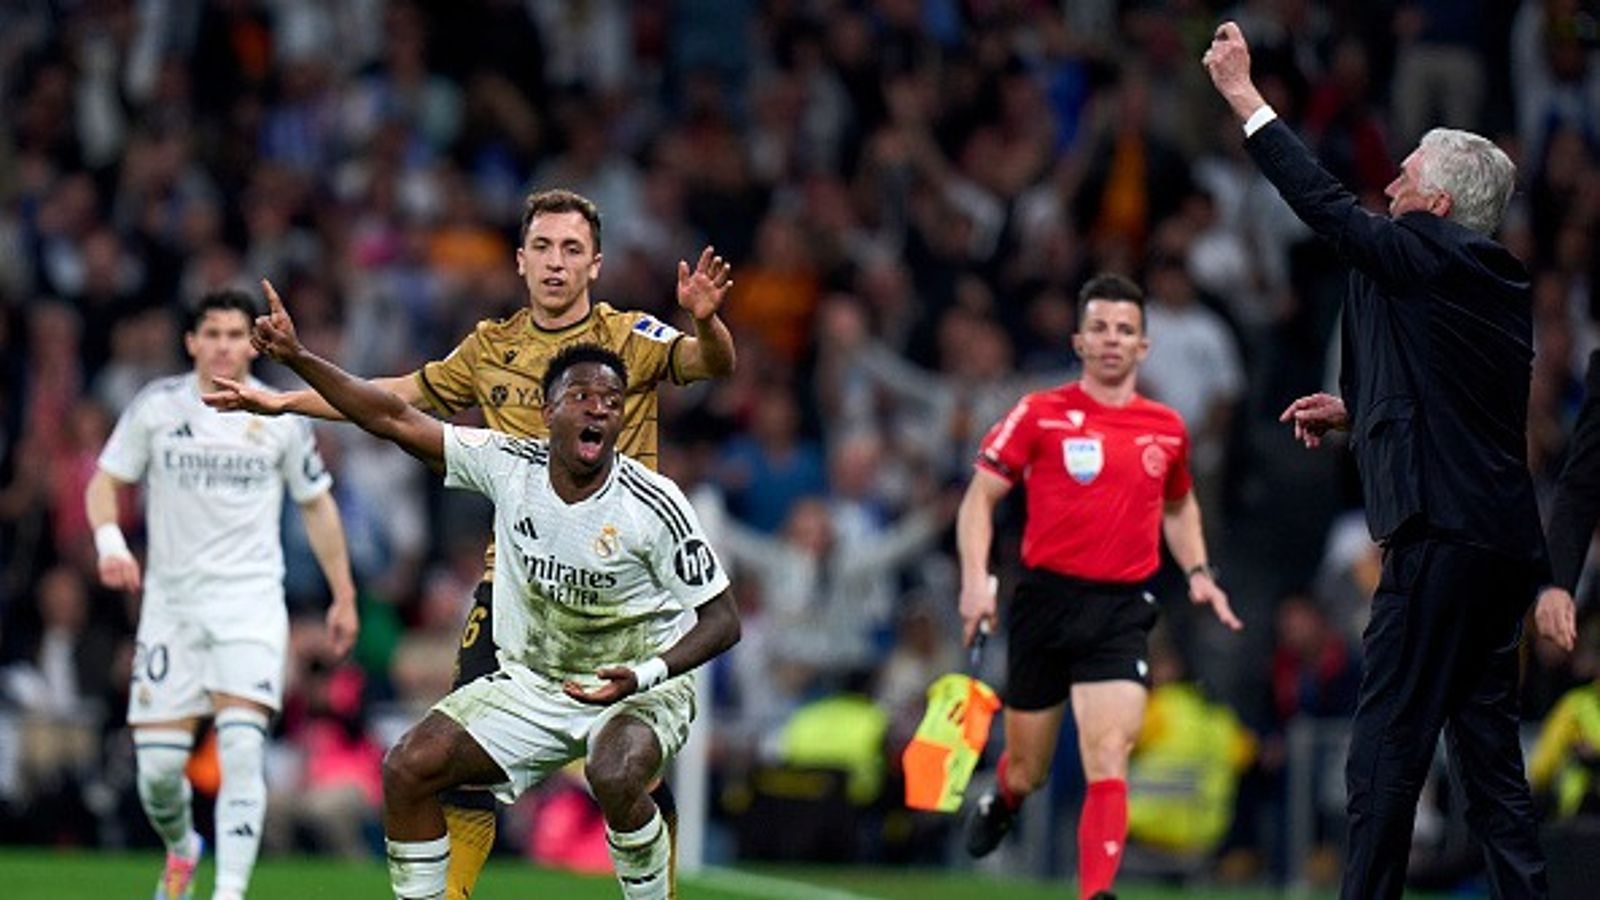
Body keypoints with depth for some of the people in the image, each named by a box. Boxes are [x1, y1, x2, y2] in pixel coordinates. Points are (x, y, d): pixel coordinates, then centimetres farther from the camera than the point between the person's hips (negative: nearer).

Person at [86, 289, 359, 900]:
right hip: (171, 596, 1)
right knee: (157, 765, -2)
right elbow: (105, 482, 7)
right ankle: (181, 849, 30)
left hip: (251, 599, -1)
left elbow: (316, 505, 13)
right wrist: (110, 541, -13)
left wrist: (343, 597, 13)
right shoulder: (157, 406, 2)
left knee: (241, 747, -19)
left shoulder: (281, 418, 3)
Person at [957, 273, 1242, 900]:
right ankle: (1001, 802, 48)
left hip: (1121, 613, 1)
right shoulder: (1041, 414, -1)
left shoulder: (1166, 429, 9)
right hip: (1046, 603, -1)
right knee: (1026, 771, 11)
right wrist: (976, 579, -13)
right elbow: (981, 497, 0)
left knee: (1108, 761, -18)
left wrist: (1198, 572, 12)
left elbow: (1179, 507, 27)